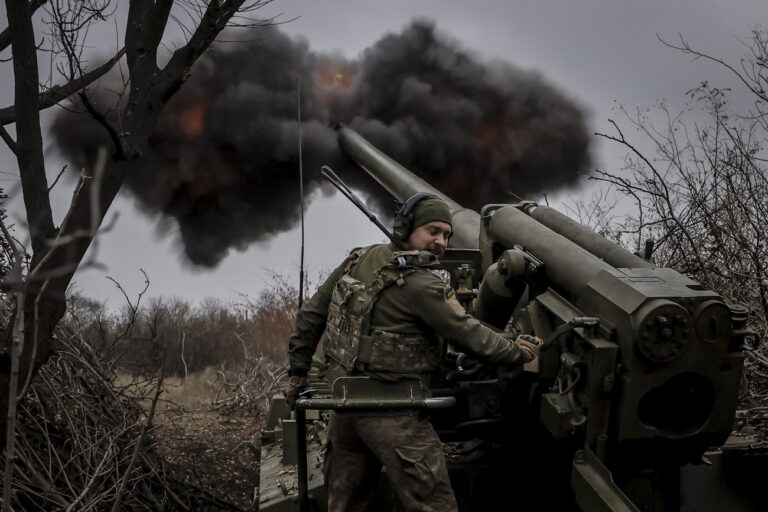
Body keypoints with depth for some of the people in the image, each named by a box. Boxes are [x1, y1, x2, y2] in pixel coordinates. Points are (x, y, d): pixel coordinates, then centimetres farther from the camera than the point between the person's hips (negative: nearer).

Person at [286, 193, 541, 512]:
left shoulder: (360, 260, 5)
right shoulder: (423, 285, -17)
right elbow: (472, 336, -13)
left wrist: (298, 370, 17)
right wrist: (522, 352, 2)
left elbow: (312, 313, 10)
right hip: (390, 413, -8)